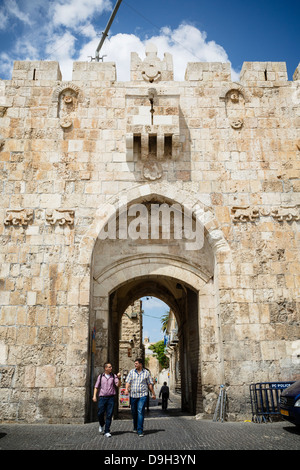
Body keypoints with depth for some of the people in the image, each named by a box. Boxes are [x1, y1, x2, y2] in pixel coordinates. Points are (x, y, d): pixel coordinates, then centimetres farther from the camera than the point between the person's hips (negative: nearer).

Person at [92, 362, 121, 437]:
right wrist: (94, 395, -5)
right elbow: (96, 387, 7)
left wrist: (119, 378, -21)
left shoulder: (114, 376, 5)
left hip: (111, 398, 0)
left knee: (109, 415, -2)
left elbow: (118, 385, -5)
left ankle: (107, 432, 7)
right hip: (102, 397, 0)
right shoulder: (100, 376, 7)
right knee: (100, 413, 0)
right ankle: (101, 424, 32)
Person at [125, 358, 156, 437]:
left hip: (143, 395, -2)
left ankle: (140, 430, -9)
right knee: (134, 412, 10)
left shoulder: (146, 372, 4)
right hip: (133, 395, 2)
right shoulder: (131, 372, 7)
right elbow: (128, 381, 0)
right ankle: (135, 427, 32)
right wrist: (126, 389, -18)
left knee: (140, 411, -12)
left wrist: (153, 393, 8)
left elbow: (150, 384, 9)